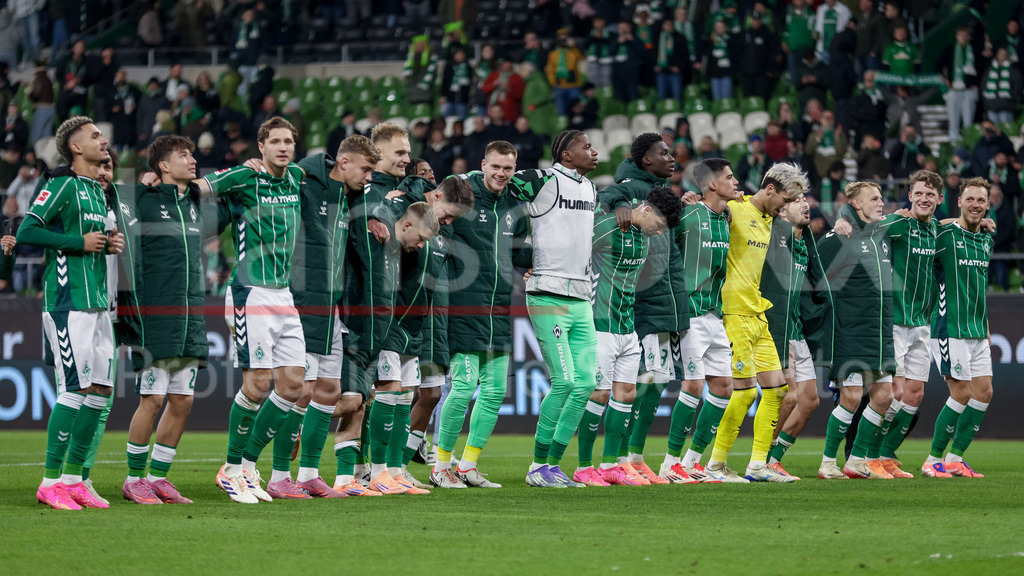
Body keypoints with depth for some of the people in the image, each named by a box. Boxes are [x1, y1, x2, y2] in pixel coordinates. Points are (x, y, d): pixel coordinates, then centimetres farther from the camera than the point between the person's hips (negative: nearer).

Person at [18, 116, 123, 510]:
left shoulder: (98, 192, 18)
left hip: (97, 304, 9)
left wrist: (111, 243, 9)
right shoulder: (62, 185, -8)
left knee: (100, 389, 5)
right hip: (67, 302, -9)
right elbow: (27, 232, -14)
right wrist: (80, 242, -15)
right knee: (74, 389, -12)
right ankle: (50, 481, -8)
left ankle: (72, 477, 12)